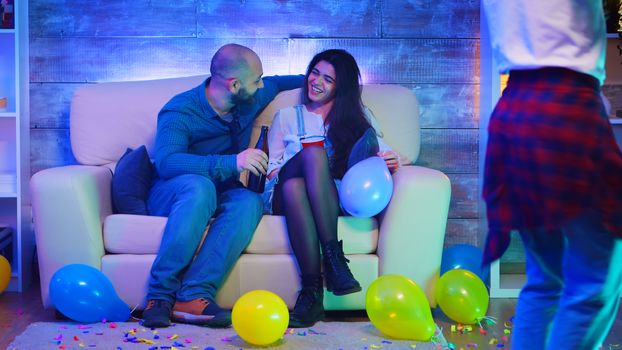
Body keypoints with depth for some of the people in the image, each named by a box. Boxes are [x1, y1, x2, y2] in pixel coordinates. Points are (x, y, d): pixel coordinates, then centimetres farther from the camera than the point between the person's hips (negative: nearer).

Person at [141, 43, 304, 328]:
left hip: (219, 197, 5)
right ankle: (159, 295, -39)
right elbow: (166, 162, -32)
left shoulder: (250, 101, 6)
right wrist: (232, 162, -41)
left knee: (250, 201, -32)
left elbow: (275, 83, 31)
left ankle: (194, 296, -43)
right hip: (171, 195, -5)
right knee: (200, 187, -41)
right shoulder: (180, 112, -15)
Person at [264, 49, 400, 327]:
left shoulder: (356, 117, 28)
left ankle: (311, 292, -46)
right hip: (286, 195, 0)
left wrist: (391, 160, -11)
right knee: (314, 152, -34)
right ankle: (332, 256, -46)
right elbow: (271, 167, 18)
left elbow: (382, 152, 14)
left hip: (337, 198, 0)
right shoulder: (287, 117, 29)